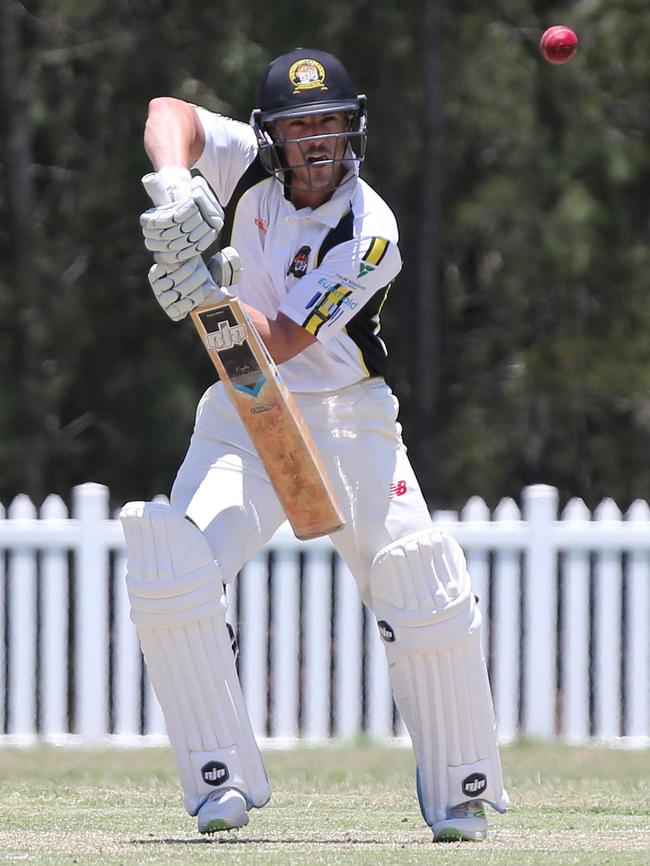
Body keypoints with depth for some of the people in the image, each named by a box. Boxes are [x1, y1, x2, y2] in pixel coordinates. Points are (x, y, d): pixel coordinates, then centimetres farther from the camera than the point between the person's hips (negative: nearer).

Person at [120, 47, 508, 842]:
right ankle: (224, 780, -12)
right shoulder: (253, 166, -8)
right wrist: (172, 183, -47)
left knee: (425, 595, -16)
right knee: (168, 566, -20)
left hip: (347, 418, -2)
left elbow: (281, 342, -25)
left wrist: (206, 298, -42)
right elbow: (169, 114, -26)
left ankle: (460, 794, -1)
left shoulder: (370, 233, -19)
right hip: (244, 416, 2)